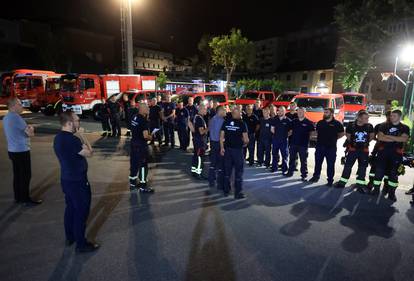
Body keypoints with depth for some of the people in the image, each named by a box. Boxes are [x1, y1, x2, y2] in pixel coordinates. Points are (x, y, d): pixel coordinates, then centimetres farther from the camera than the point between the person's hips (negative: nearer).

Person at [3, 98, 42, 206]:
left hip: (13, 150, 9)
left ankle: (18, 197, 26)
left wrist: (27, 128, 2)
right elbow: (30, 133, -20)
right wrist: (31, 128, 2)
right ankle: (27, 200, 6)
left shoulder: (6, 117, 11)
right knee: (26, 176, -1)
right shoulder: (16, 117, -19)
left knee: (17, 175, 16)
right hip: (21, 151, -9)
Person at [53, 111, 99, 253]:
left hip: (67, 179, 10)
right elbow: (89, 153, -18)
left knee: (71, 208, 22)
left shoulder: (59, 137, 5)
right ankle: (81, 243, 16)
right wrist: (82, 138, -9)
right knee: (81, 211, 3)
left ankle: (70, 237, 37)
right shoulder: (71, 139, -27)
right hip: (77, 181, -10)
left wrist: (79, 139, 0)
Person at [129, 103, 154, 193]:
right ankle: (143, 187, 11)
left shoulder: (134, 117, 5)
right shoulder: (143, 120, -20)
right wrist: (150, 137, -5)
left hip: (134, 143, 9)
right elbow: (145, 136, -26)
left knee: (134, 163, 18)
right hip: (141, 145, -8)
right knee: (143, 165, 2)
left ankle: (132, 184, 31)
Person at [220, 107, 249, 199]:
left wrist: (222, 148, 8)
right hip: (238, 150, -4)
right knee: (238, 171, 6)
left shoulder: (225, 122, 1)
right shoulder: (242, 124, -9)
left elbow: (221, 137, 1)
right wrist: (245, 143, 11)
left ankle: (226, 191, 24)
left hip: (227, 149, 4)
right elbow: (246, 139, -10)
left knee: (227, 170, 14)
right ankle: (238, 193, 11)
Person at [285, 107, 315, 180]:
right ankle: (290, 172, 24)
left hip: (303, 144, -4)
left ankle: (304, 175, 9)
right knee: (292, 159, 12)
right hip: (293, 143, 4)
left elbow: (313, 131, 2)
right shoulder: (294, 121, 8)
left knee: (303, 160, 2)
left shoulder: (309, 122, -3)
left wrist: (307, 136, -4)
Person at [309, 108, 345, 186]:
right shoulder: (320, 122, 7)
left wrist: (334, 138, 2)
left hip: (331, 147, -3)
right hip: (320, 146, 4)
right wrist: (321, 138, 9)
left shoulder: (337, 123, -4)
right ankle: (316, 176, 28)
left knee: (330, 164, 3)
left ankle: (330, 180, 14)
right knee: (318, 163, 12)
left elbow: (342, 133, 6)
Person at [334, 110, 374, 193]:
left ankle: (360, 185, 17)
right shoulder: (351, 125, -12)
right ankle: (342, 182, 14)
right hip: (353, 149, -1)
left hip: (364, 150, 2)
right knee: (347, 166, 3)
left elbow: (372, 136, 11)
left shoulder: (369, 126, -6)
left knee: (362, 168, 7)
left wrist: (366, 142, 8)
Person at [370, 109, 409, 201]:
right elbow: (379, 137, -9)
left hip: (396, 153, 0)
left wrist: (388, 136, -13)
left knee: (393, 173, 5)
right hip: (383, 151, 0)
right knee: (379, 170, 1)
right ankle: (376, 189, 11)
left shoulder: (405, 128, 5)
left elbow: (404, 139, -13)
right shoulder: (384, 125, 5)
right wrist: (396, 139, -12)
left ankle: (391, 193, 15)